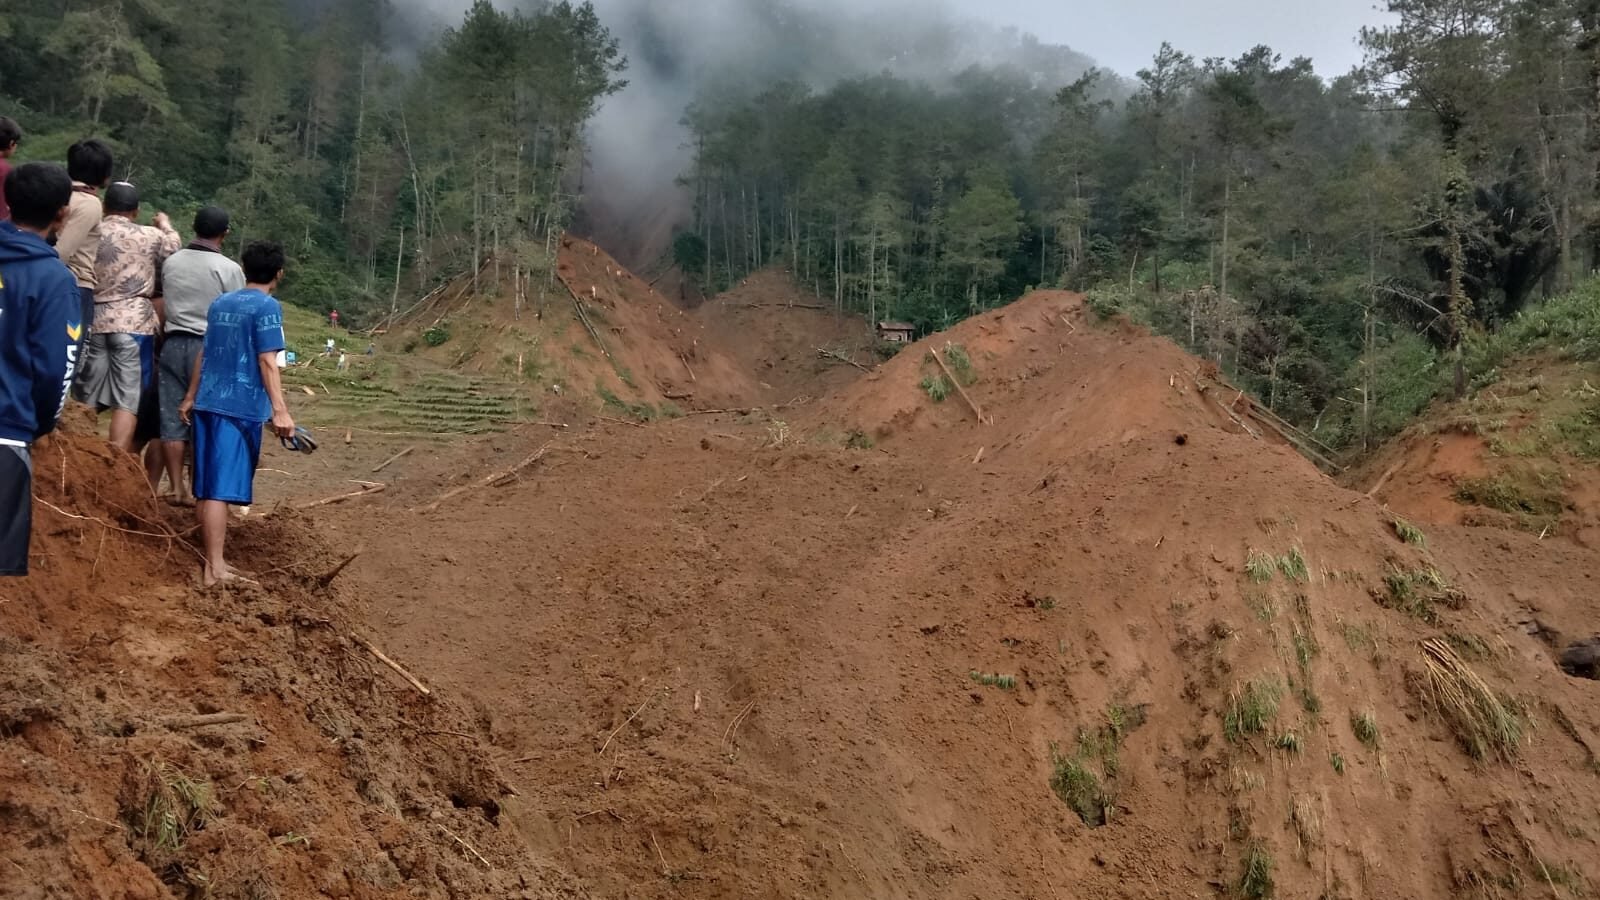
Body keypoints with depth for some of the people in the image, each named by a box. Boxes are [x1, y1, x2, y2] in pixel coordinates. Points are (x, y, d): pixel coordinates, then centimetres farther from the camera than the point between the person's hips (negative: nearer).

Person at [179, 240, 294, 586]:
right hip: (240, 407, -7)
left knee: (206, 487, 13)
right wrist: (280, 410, -18)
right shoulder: (267, 306, -8)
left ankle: (209, 557, 24)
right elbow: (267, 362, -15)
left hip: (207, 404, 7)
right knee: (221, 489, -8)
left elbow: (205, 355, 21)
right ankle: (215, 568, -7)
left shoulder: (220, 303, 14)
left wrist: (190, 397, 29)